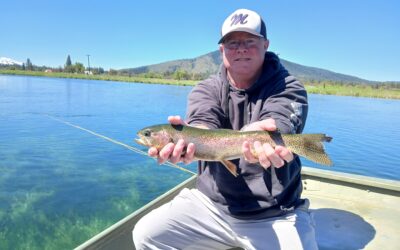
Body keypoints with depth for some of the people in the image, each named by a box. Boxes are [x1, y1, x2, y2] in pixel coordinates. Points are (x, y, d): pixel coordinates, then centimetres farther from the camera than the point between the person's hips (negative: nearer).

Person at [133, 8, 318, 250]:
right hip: (210, 203, 3)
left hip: (276, 215, -2)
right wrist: (188, 139, -45)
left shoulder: (289, 87, -5)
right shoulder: (206, 89, 0)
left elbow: (278, 123, -27)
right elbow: (203, 125, -21)